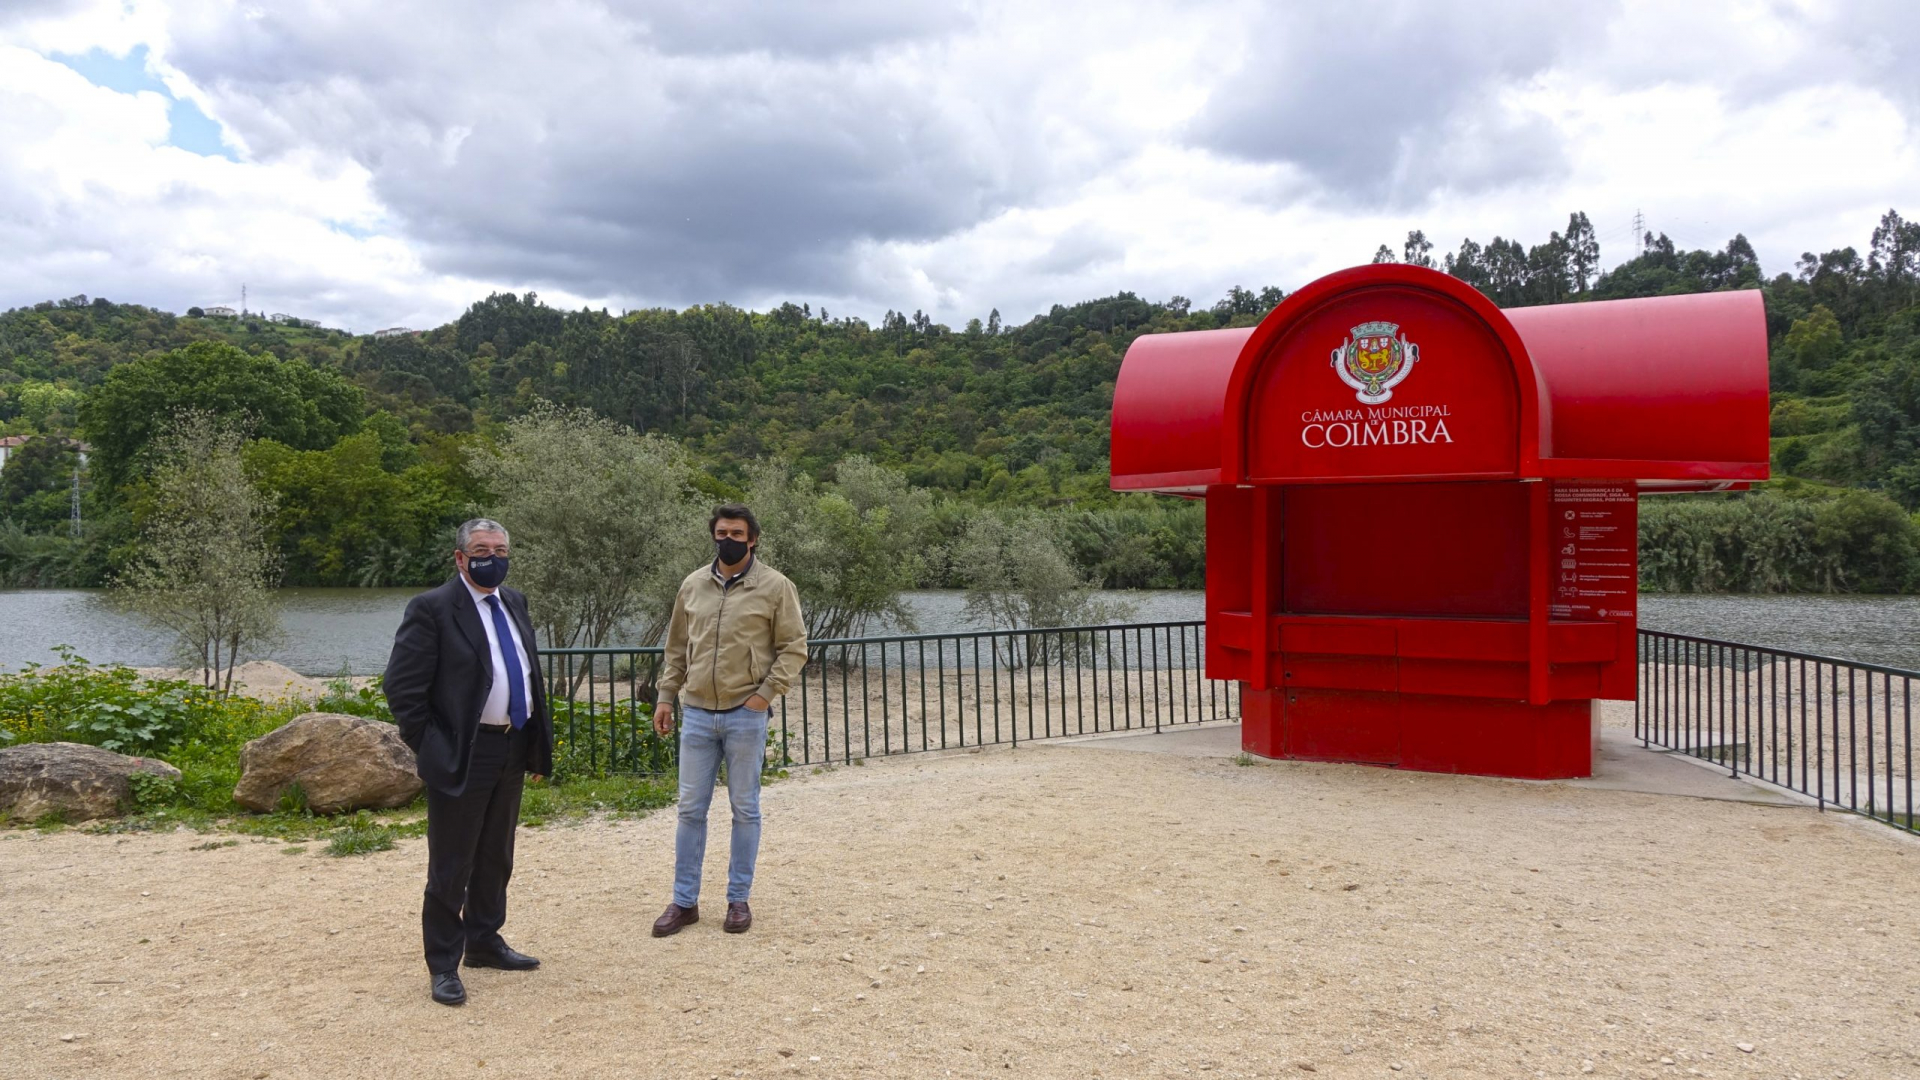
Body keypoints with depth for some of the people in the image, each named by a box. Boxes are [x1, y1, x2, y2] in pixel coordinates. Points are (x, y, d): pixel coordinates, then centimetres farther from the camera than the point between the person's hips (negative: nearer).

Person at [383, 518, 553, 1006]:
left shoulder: (514, 603, 10)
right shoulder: (431, 609, -12)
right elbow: (403, 688, -13)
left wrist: (537, 746, 13)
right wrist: (429, 749, -11)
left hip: (513, 751, 7)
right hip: (463, 756, -7)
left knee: (496, 859, 19)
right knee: (451, 866, 3)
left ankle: (484, 942, 34)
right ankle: (444, 965, 15)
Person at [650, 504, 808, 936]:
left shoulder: (775, 586, -3)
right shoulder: (693, 585, 9)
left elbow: (794, 647, -3)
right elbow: (676, 647, 16)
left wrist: (767, 693, -12)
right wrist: (666, 696, 10)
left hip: (746, 715, -3)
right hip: (697, 713, 4)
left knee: (745, 810, 6)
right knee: (691, 809, 7)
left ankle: (739, 899, 18)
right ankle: (684, 901, 17)